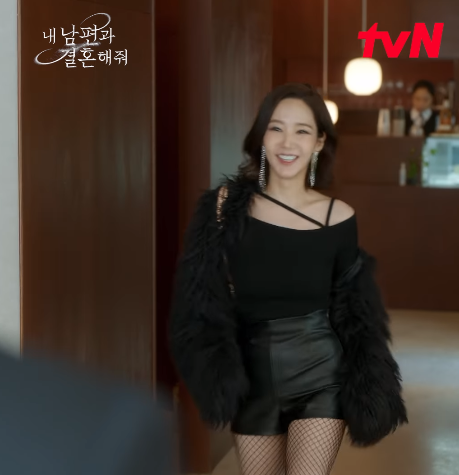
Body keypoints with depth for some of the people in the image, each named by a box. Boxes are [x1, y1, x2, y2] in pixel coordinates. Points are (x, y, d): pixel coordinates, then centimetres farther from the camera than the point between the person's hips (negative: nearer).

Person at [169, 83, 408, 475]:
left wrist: (368, 394, 2)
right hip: (253, 376, 1)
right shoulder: (229, 205, -5)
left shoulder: (338, 217, -4)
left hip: (321, 374, -1)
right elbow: (203, 300, -4)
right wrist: (215, 377, -14)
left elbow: (353, 314, 4)